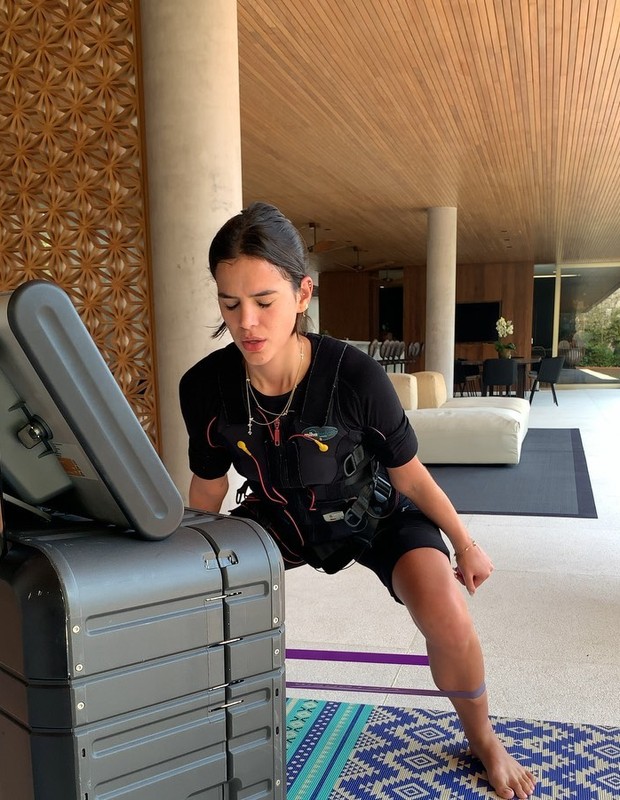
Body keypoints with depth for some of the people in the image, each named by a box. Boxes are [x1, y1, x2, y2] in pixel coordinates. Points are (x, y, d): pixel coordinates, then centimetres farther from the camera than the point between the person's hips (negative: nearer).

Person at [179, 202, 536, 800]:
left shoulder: (355, 377, -34)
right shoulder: (203, 387, -25)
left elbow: (407, 473, -16)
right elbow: (208, 488, -5)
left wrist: (464, 544, -3)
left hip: (376, 515, -3)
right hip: (280, 517, 3)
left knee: (449, 620, -25)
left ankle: (482, 738, 11)